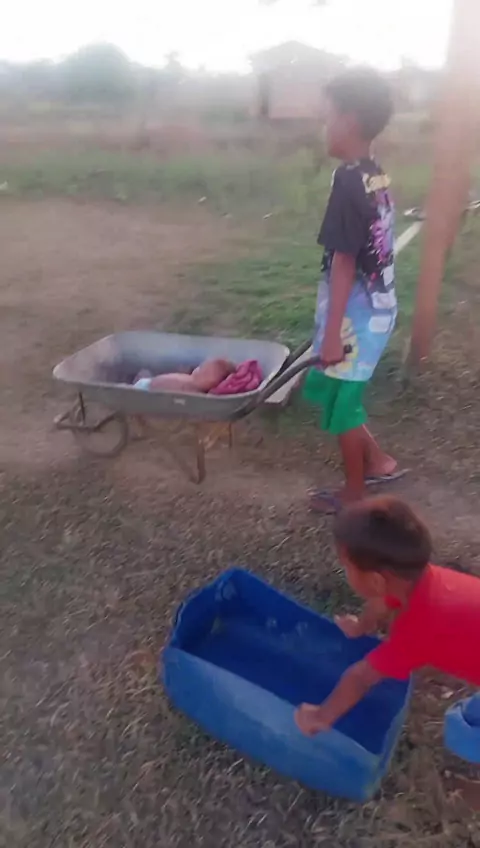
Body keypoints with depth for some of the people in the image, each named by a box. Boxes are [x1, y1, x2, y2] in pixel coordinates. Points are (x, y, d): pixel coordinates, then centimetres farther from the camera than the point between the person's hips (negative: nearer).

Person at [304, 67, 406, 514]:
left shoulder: (349, 181, -20)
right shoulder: (377, 176, 7)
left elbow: (344, 263, -21)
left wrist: (332, 334, -18)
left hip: (355, 317, -8)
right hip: (377, 309, 8)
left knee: (341, 405, 7)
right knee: (341, 397, 23)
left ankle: (354, 497, 24)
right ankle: (379, 462, 34)